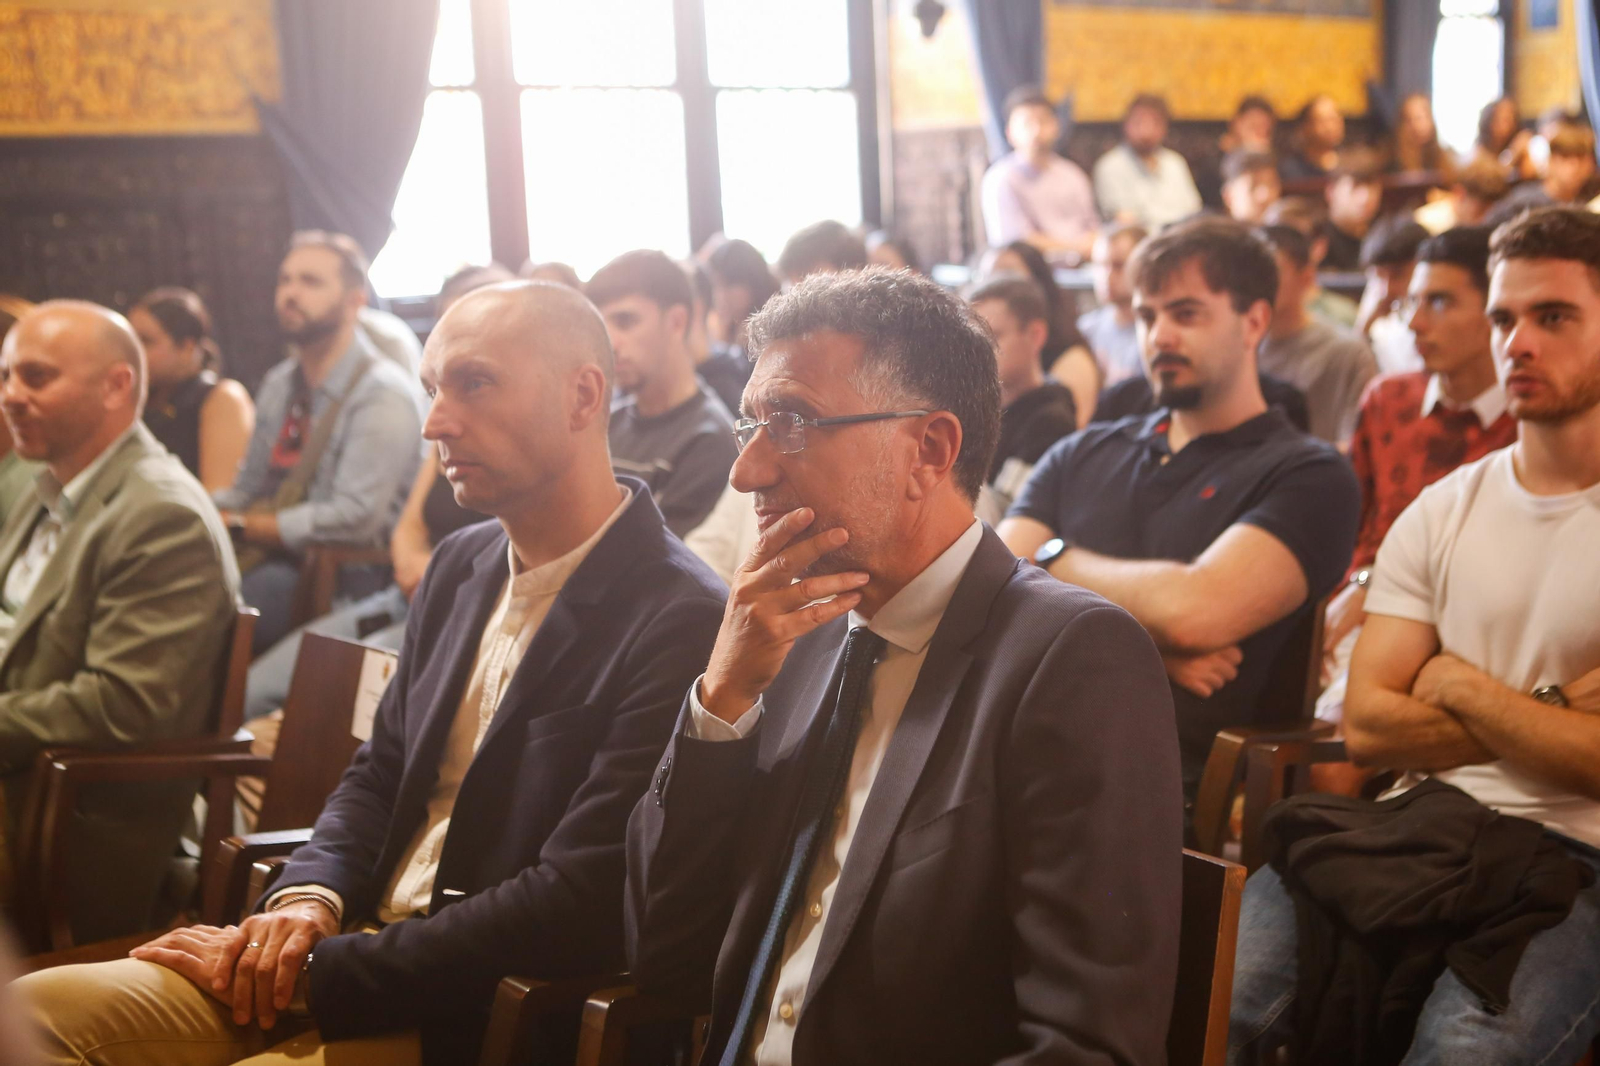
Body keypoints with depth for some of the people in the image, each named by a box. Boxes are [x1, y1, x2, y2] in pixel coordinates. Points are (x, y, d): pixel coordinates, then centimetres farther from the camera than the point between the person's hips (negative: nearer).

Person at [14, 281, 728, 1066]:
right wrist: (308, 897, -3)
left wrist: (317, 970, -17)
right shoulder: (459, 566, 11)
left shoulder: (679, 624, -17)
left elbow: (575, 908, -21)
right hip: (359, 938, 8)